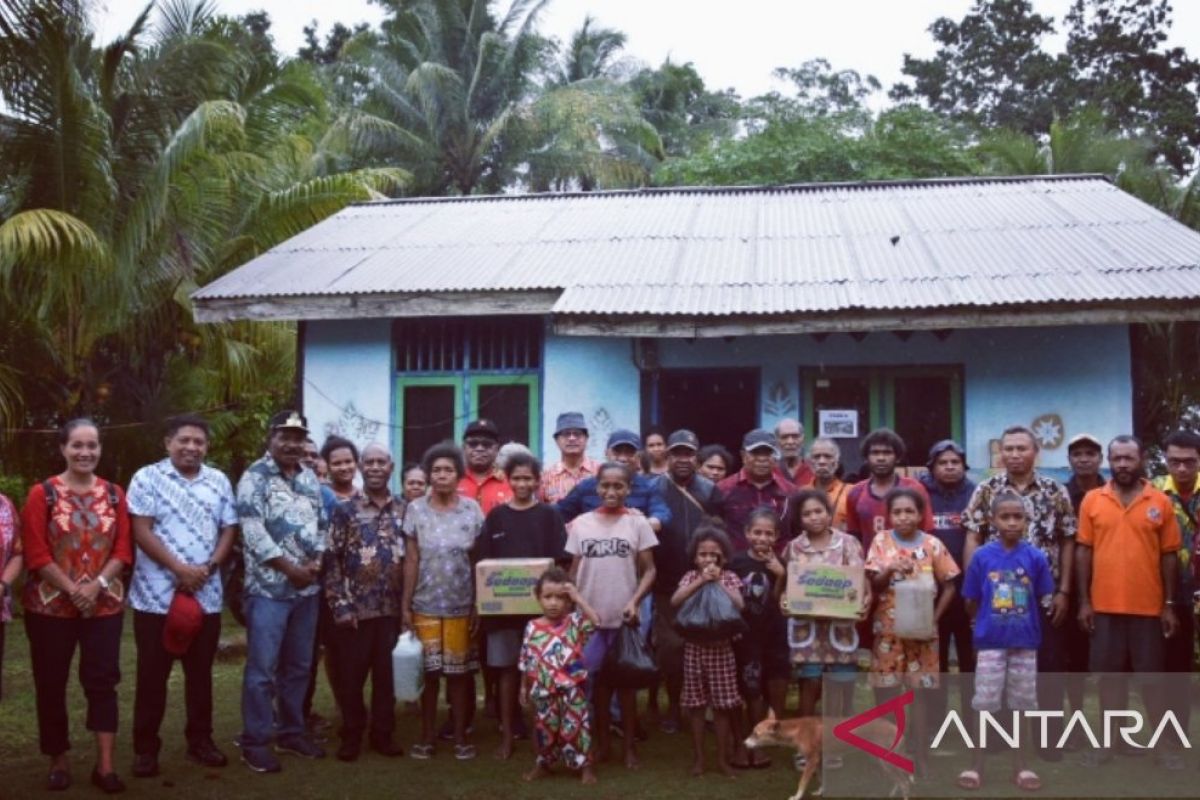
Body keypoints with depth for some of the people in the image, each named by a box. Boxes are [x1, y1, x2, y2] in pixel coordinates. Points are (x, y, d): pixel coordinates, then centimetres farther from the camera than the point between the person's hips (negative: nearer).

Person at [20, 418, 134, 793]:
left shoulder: (114, 494, 6)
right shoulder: (43, 493, -3)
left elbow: (123, 548, 2)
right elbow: (36, 554, -8)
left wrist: (97, 584, -13)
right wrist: (72, 589, -15)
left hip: (105, 604, 2)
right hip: (50, 605, -2)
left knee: (103, 681, 0)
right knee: (51, 683, 6)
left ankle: (105, 765, 4)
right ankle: (59, 760, 21)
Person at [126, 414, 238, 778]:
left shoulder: (219, 481, 9)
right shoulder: (147, 478, -3)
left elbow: (229, 530, 8)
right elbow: (141, 532, -9)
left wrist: (209, 566, -8)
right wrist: (179, 568, -16)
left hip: (206, 595, 4)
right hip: (157, 595, -3)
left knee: (201, 672, 11)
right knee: (152, 674, 4)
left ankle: (200, 740, 23)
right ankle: (145, 747, 14)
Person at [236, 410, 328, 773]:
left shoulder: (310, 478, 12)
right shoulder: (255, 477, -7)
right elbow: (253, 532, -15)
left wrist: (317, 561, -3)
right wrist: (291, 569, -14)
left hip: (307, 587, 6)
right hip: (269, 588, -6)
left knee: (298, 665, 13)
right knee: (262, 668, -3)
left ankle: (291, 732, 25)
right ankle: (255, 742, 6)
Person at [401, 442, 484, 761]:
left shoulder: (472, 509, 0)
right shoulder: (416, 509, 1)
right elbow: (411, 561, 2)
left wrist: (478, 605, -2)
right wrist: (406, 605, -1)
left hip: (461, 605, 0)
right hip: (425, 605, 0)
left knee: (459, 672, 5)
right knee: (428, 672, 5)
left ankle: (460, 737, 15)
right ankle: (426, 737, 16)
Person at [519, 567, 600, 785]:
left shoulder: (575, 621, -5)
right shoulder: (533, 627, 1)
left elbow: (596, 621, -26)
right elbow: (526, 662, 9)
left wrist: (578, 597, -22)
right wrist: (524, 688, 12)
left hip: (572, 689, -2)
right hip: (543, 691, 2)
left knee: (575, 726, 2)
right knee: (545, 727, 14)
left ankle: (585, 765, 15)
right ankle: (543, 763, 32)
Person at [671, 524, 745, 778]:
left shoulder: (729, 578, 0)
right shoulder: (690, 577, 1)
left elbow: (739, 605, -15)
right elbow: (675, 601, -15)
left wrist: (718, 582, -19)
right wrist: (700, 581, -20)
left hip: (720, 648, -1)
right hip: (694, 647, 1)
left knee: (722, 705, 4)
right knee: (696, 704, 7)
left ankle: (722, 757, 17)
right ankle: (698, 757, 17)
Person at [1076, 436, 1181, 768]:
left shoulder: (1161, 502, 0)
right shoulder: (1092, 500, 2)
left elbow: (1169, 556, 2)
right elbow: (1084, 552, 3)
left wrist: (1169, 604, 0)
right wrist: (1084, 601, 0)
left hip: (1148, 607, -1)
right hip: (1105, 606, 1)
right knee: (1109, 673, 8)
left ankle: (1164, 743, 16)